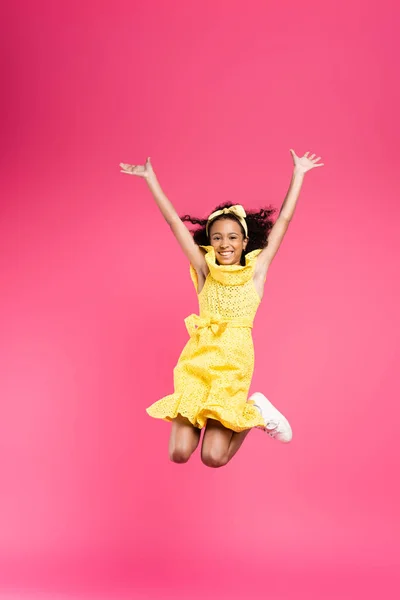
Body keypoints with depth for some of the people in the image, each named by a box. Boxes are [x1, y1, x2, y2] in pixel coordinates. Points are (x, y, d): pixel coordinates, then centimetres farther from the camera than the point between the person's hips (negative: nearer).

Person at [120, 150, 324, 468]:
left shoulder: (256, 270, 5)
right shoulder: (205, 270, 7)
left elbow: (284, 219, 7)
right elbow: (174, 221, 8)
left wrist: (298, 174, 9)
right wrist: (150, 178, 10)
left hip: (234, 360, -2)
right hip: (197, 358, 2)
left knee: (213, 457, -9)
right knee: (179, 453, -6)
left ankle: (255, 411, 14)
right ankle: (198, 416, 23)